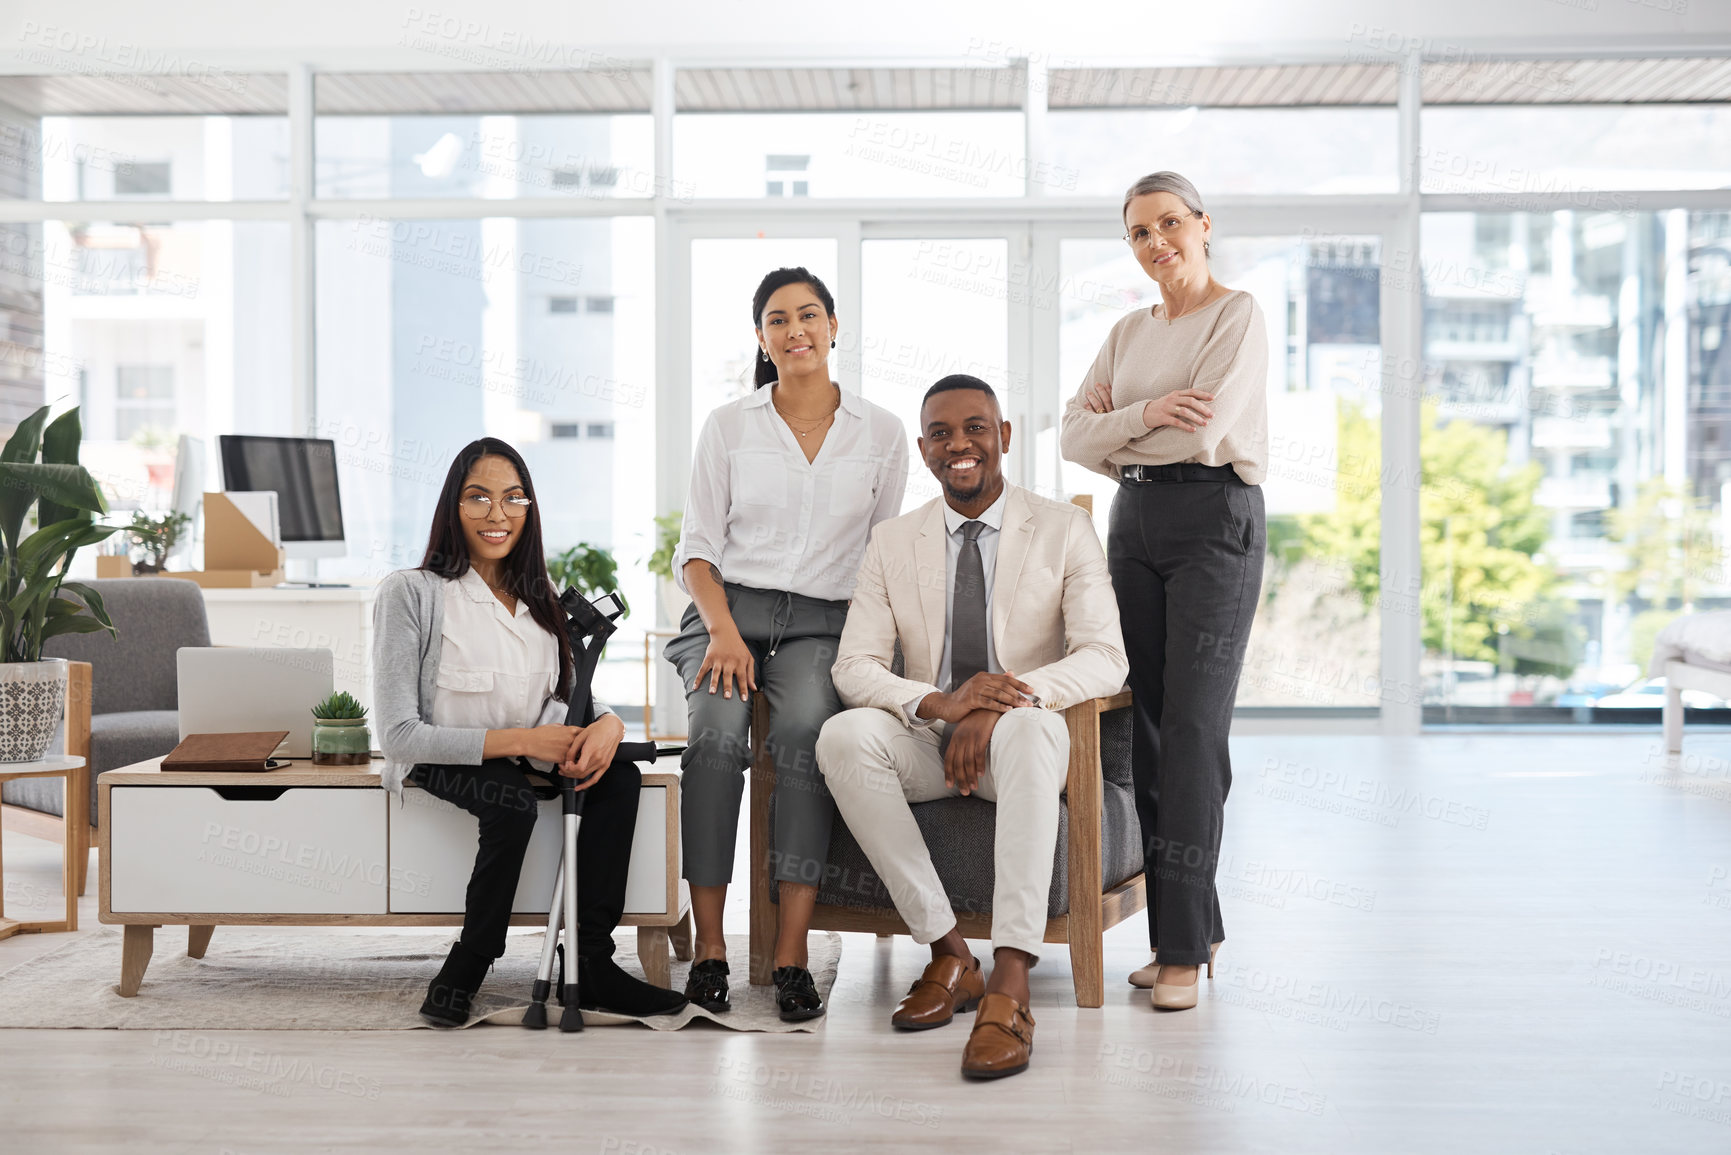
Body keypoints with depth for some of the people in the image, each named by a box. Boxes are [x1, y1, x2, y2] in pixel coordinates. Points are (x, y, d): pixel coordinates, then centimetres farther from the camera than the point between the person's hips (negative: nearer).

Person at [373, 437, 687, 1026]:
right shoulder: (411, 592, -11)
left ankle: (590, 964, -18)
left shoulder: (539, 599, 10)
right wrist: (518, 740, -22)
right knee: (514, 796, -36)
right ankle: (466, 969, -20)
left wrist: (608, 723, -18)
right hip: (438, 764, -6)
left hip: (527, 759, 6)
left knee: (619, 774, -22)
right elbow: (399, 734, -16)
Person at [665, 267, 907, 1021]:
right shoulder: (728, 426, 9)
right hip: (731, 608, 0)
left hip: (824, 621, 0)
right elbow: (698, 546, 8)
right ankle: (708, 946, -27)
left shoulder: (881, 433, 11)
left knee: (806, 727, -34)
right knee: (716, 729, -32)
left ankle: (792, 953, -34)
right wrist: (723, 630, -10)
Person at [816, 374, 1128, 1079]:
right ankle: (948, 954, -24)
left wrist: (999, 705, -29)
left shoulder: (1063, 530, 1)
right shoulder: (892, 544, 8)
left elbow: (1105, 658, -11)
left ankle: (1009, 989, -46)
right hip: (929, 742, 3)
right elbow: (854, 665, -2)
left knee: (1029, 727, -39)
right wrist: (939, 703, -25)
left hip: (1020, 734, -2)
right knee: (843, 736, -30)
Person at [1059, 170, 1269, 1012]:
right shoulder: (1128, 333, 18)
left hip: (1213, 517, -7)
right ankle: (1191, 925, 12)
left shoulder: (1239, 315, -2)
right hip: (1135, 522, 7)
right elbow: (1074, 436, 7)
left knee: (1193, 727, -11)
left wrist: (1114, 439, 1)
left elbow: (1204, 432, -14)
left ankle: (1183, 945, -9)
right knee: (1149, 724, 4)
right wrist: (1141, 416, -11)